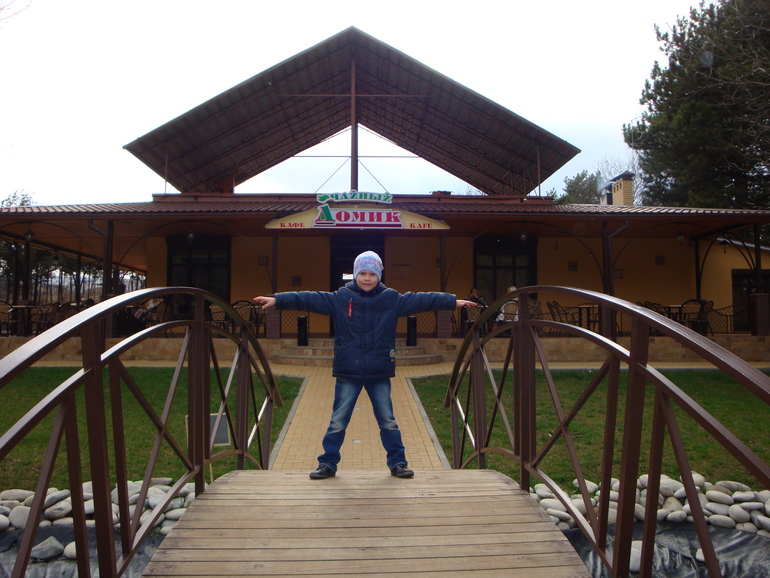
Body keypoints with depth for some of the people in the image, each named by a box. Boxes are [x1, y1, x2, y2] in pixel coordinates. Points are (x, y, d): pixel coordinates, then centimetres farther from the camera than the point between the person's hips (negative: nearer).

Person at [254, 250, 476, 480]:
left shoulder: (392, 299, 0)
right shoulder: (340, 298, -3)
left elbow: (422, 300, -2)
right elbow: (309, 299, -8)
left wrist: (454, 301, -6)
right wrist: (277, 300, -16)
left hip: (380, 374, 1)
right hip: (347, 373, 0)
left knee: (388, 421, 10)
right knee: (337, 422, 8)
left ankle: (397, 463, 24)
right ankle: (327, 464, 21)